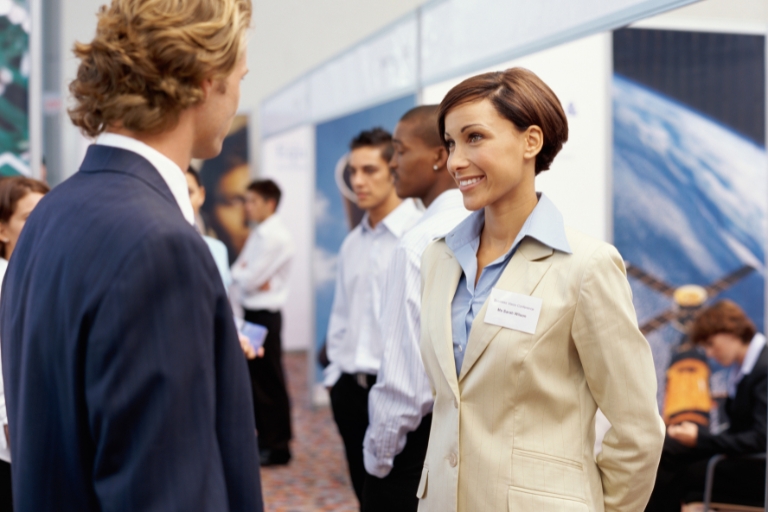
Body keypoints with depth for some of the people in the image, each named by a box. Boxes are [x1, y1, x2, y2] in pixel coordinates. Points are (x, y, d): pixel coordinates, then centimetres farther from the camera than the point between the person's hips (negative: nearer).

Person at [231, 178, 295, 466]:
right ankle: (264, 437, 27)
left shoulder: (276, 237, -16)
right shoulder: (258, 235, 13)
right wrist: (244, 274, -11)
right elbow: (237, 275, 9)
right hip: (250, 313, 9)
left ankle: (277, 446, 9)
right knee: (253, 377, 15)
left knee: (269, 382, -1)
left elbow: (249, 279, -20)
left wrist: (240, 273, -1)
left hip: (264, 315, -9)